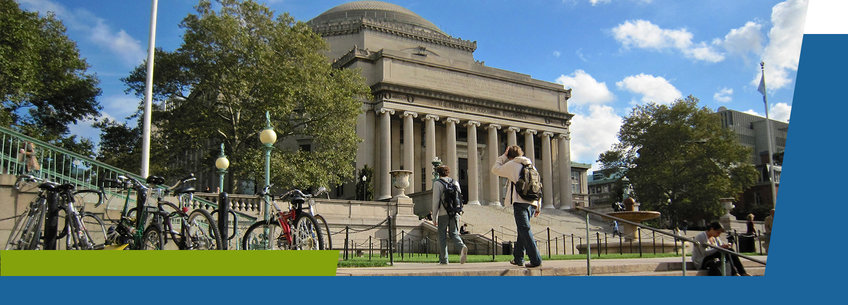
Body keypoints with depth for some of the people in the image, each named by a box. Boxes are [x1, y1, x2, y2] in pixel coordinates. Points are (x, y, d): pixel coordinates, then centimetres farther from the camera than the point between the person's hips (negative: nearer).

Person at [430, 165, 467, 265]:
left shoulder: (437, 183, -3)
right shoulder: (455, 182, 11)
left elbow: (436, 201, -9)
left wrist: (434, 217, -6)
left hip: (442, 214, -4)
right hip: (454, 213, 4)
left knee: (442, 237, 6)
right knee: (454, 234, 9)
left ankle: (444, 260, 7)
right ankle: (462, 247, -21)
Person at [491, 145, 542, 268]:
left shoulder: (512, 164, 3)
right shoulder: (531, 166, 19)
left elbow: (495, 169, 13)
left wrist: (503, 156, 21)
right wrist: (539, 206, 18)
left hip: (520, 202, -7)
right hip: (532, 202, 7)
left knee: (525, 230, -9)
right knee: (522, 230, 17)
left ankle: (536, 259, -17)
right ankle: (518, 258, 24)